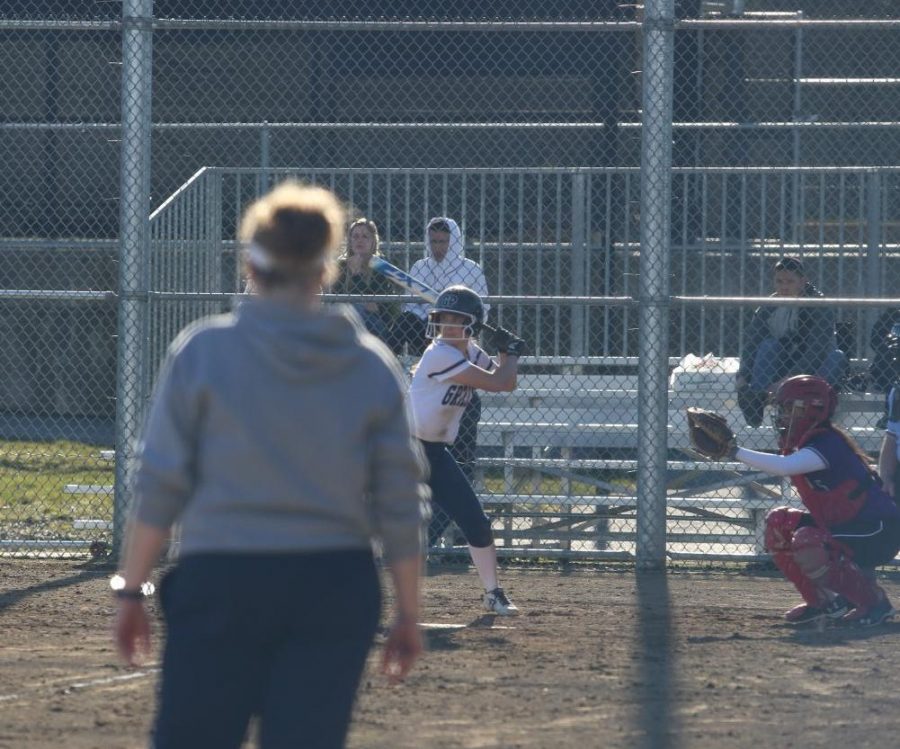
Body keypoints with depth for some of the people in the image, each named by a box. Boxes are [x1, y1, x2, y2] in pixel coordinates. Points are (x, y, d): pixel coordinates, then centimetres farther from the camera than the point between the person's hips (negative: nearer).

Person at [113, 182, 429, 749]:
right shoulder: (373, 366, 4)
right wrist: (408, 613, 12)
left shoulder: (203, 351, -2)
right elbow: (401, 505, 5)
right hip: (337, 588, 2)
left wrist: (132, 590, 3)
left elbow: (160, 486, -3)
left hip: (220, 581, -2)